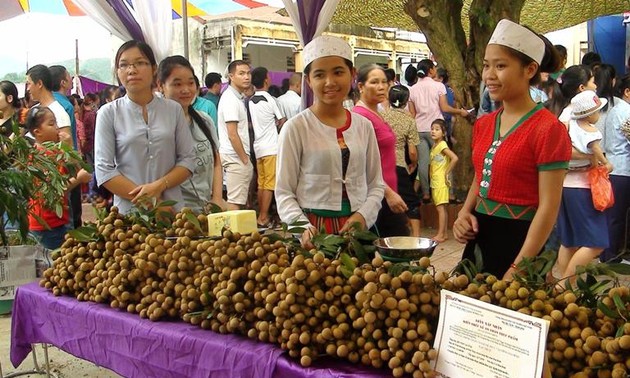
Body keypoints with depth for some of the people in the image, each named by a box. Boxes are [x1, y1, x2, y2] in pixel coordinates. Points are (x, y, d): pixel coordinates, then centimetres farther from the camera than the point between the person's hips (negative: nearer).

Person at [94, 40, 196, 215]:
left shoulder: (173, 109, 3)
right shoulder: (108, 113, -2)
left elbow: (187, 159, 2)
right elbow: (104, 170, -7)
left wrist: (160, 185, -15)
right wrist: (150, 202, -14)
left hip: (172, 208, 1)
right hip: (128, 211, -1)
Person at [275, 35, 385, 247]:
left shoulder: (363, 126, 9)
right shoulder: (296, 128, -4)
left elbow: (376, 185, 12)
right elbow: (284, 192, -4)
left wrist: (363, 215, -5)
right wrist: (304, 227, -18)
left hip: (358, 228, 3)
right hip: (315, 230, -3)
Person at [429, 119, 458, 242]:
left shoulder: (442, 145, -13)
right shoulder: (434, 145, 12)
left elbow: (454, 158, -24)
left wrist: (447, 173, -18)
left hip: (441, 181, -9)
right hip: (435, 181, 9)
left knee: (440, 207, -8)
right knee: (442, 208, 11)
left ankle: (440, 235, -6)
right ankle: (444, 233, 16)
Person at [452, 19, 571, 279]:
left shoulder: (548, 129, -14)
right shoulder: (483, 124, 7)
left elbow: (548, 207, -16)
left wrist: (518, 269, -19)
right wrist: (464, 213, 0)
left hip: (518, 240, -7)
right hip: (479, 236, 7)